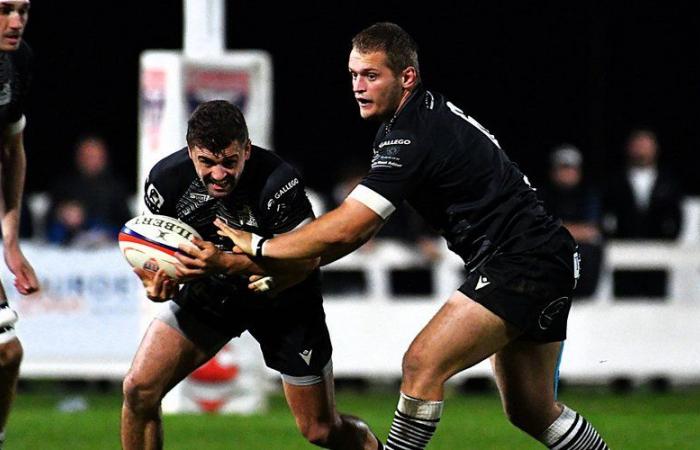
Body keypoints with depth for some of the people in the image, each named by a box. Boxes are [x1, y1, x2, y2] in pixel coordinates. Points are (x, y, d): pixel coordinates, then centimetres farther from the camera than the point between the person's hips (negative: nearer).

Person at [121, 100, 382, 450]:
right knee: (139, 390, -14)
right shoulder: (167, 178, -20)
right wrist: (155, 283, -26)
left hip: (283, 300, -3)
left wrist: (225, 263, -42)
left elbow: (307, 258, -30)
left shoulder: (278, 182, -32)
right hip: (207, 292, 3)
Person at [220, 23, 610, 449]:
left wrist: (259, 245, -9)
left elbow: (343, 229, -22)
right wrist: (283, 266, 8)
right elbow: (359, 227, 16)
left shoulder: (413, 138, -20)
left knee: (422, 366, -17)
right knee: (531, 412, 14)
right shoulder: (428, 114, 11)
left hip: (520, 265, -11)